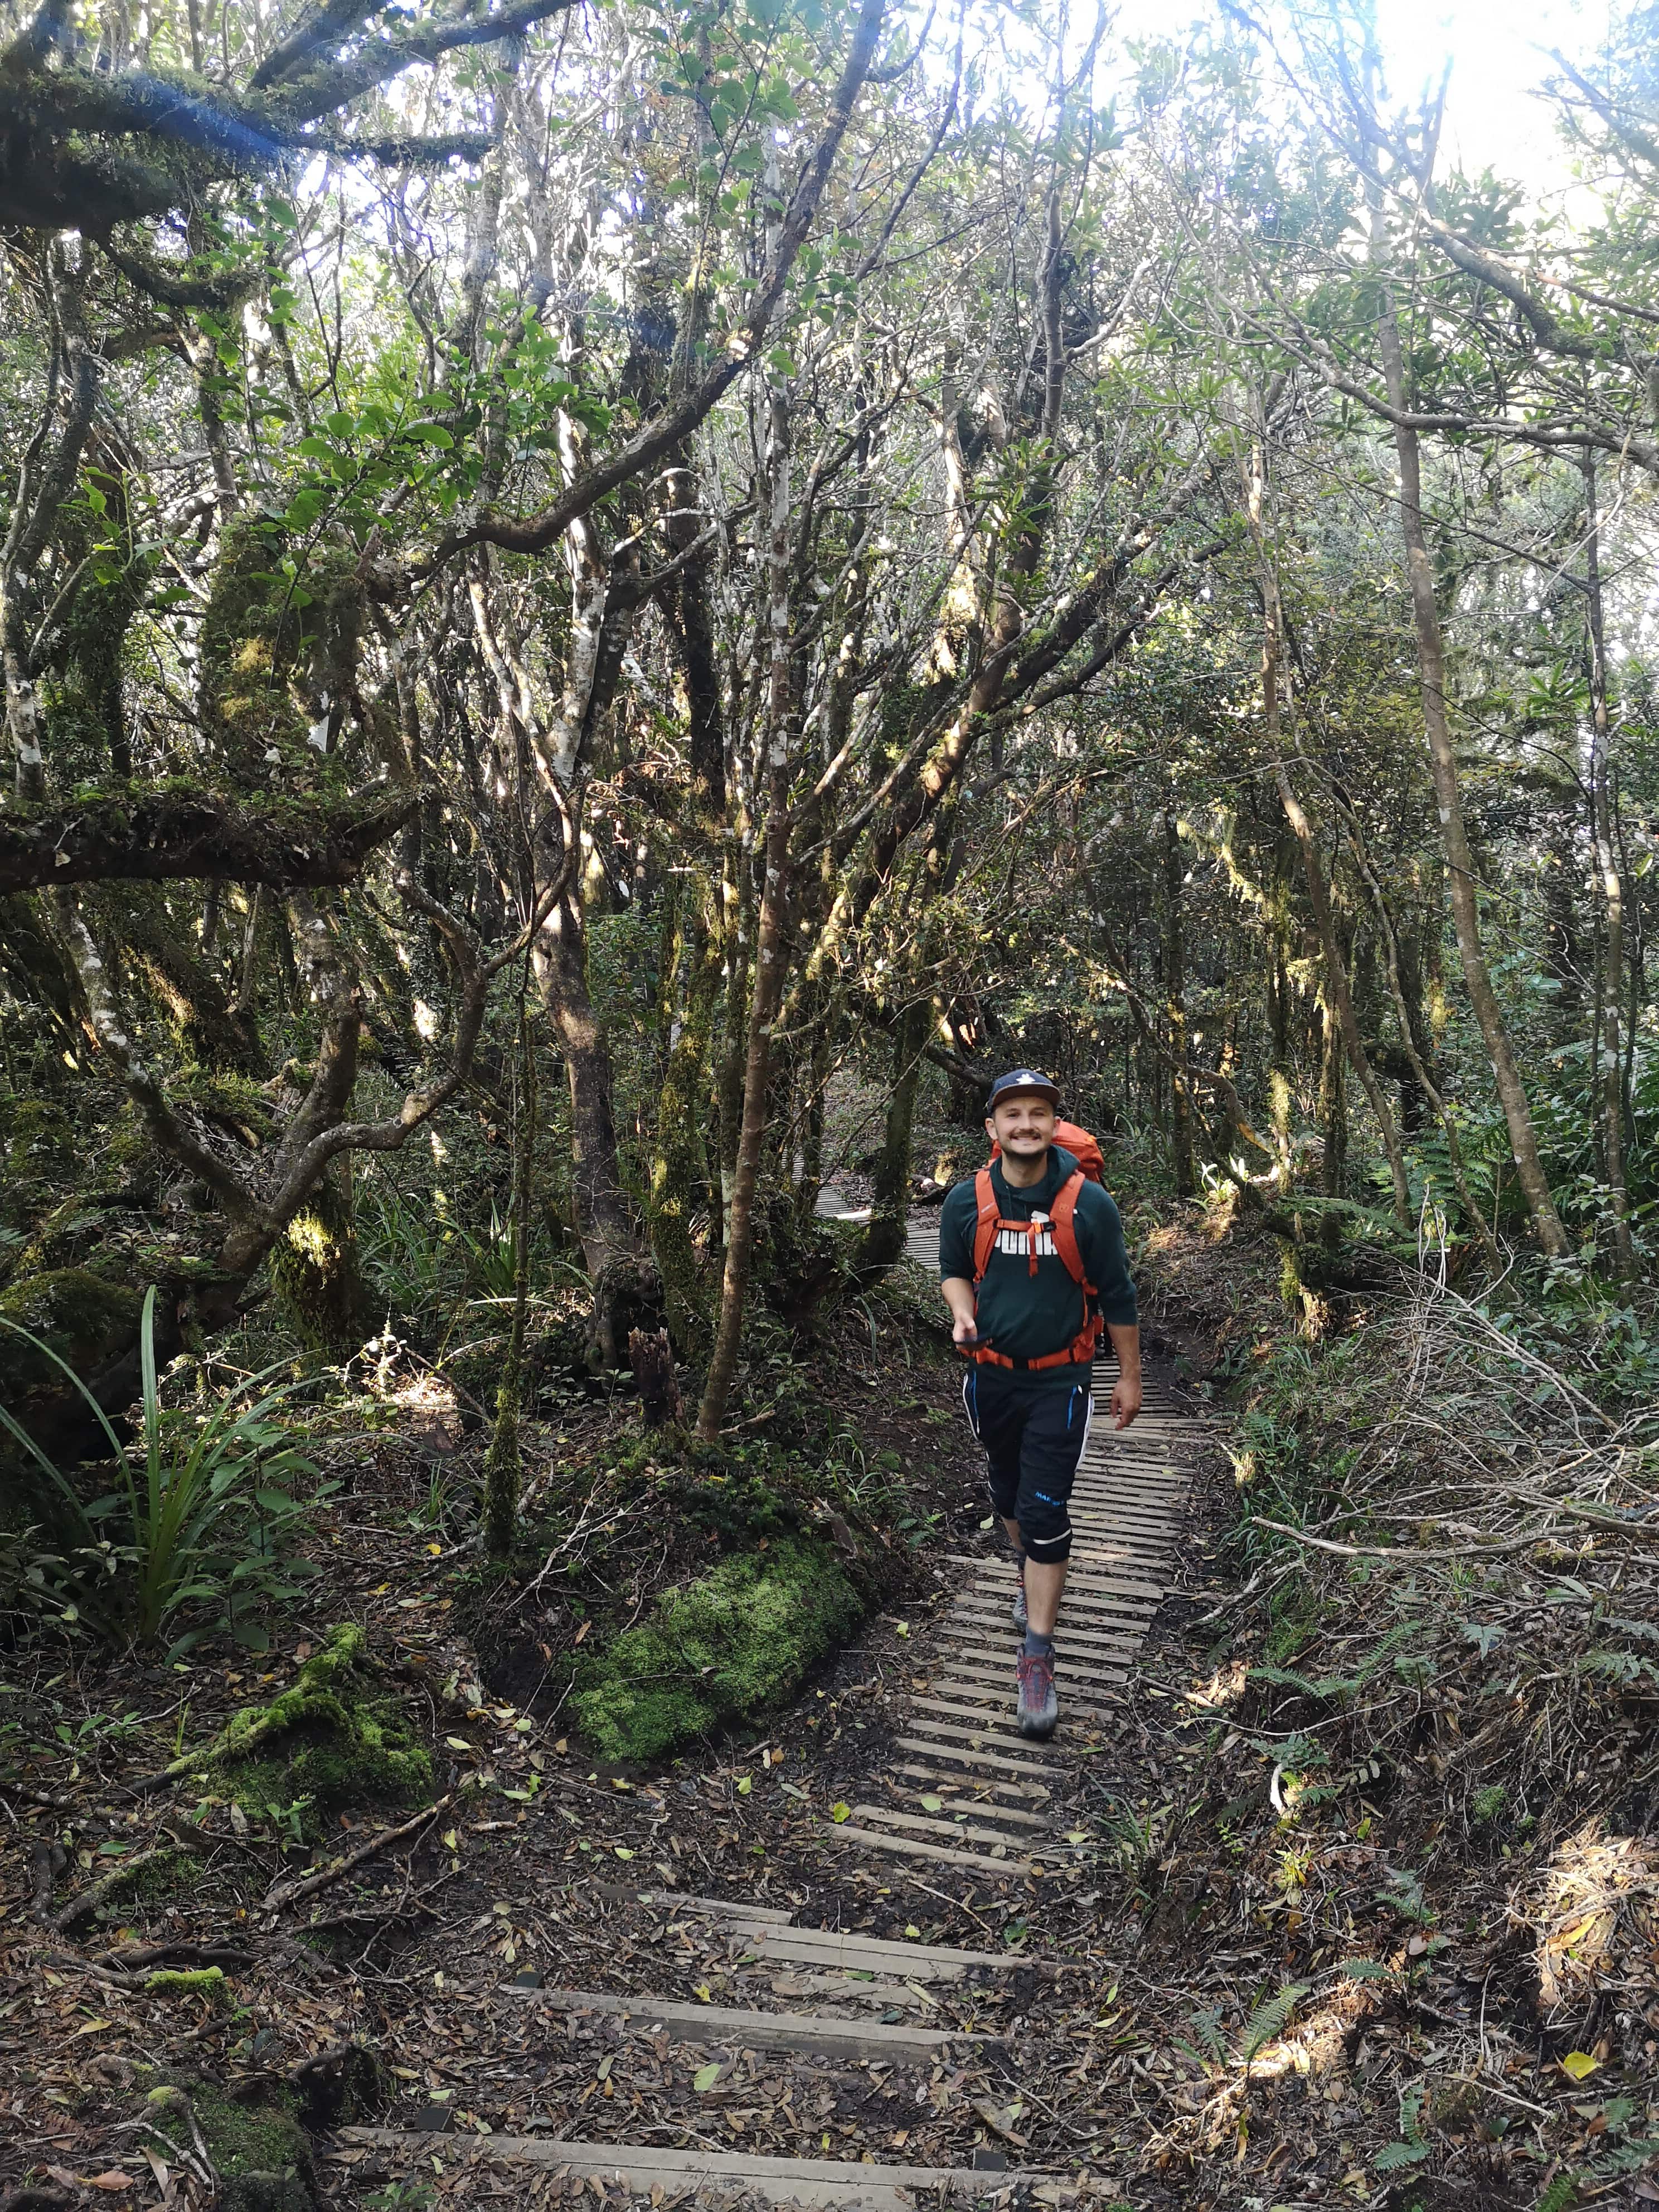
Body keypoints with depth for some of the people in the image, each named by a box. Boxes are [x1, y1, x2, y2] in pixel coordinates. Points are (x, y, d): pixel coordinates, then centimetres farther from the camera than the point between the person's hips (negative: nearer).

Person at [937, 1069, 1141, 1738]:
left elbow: (1117, 1296, -4)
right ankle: (1028, 1570, 52)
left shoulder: (1089, 1204, -13)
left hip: (1059, 1381, -3)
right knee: (1008, 1492, 22)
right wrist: (962, 1313, -12)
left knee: (1045, 1512, -8)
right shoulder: (967, 1201, -7)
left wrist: (1130, 1377, 2)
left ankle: (1038, 1657, -1)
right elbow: (954, 1270, 10)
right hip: (991, 1375, 4)